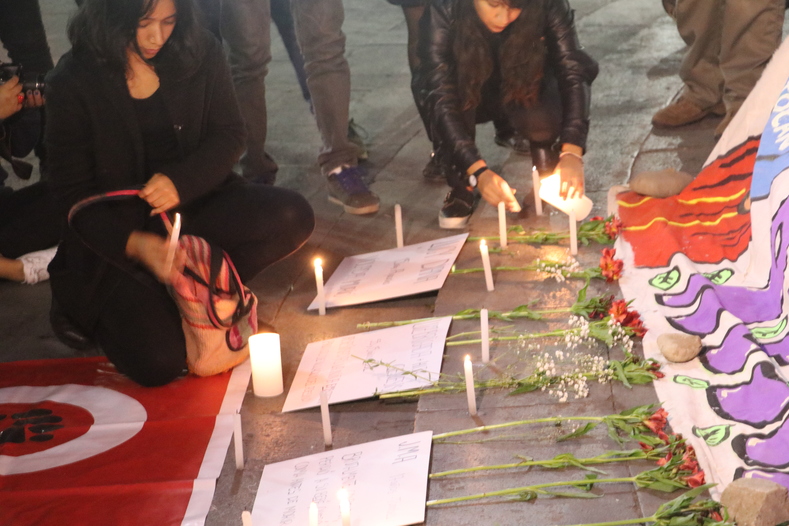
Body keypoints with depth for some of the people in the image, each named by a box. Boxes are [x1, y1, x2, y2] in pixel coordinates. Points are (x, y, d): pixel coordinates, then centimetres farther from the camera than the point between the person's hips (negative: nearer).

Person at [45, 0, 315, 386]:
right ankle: (83, 305, 9)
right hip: (117, 234, -3)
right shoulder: (72, 84, -13)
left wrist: (182, 181, -19)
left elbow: (229, 135, 2)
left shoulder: (200, 54, -4)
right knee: (159, 361, -23)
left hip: (193, 207, 4)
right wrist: (135, 245, -27)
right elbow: (71, 192, -10)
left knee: (293, 217, -22)